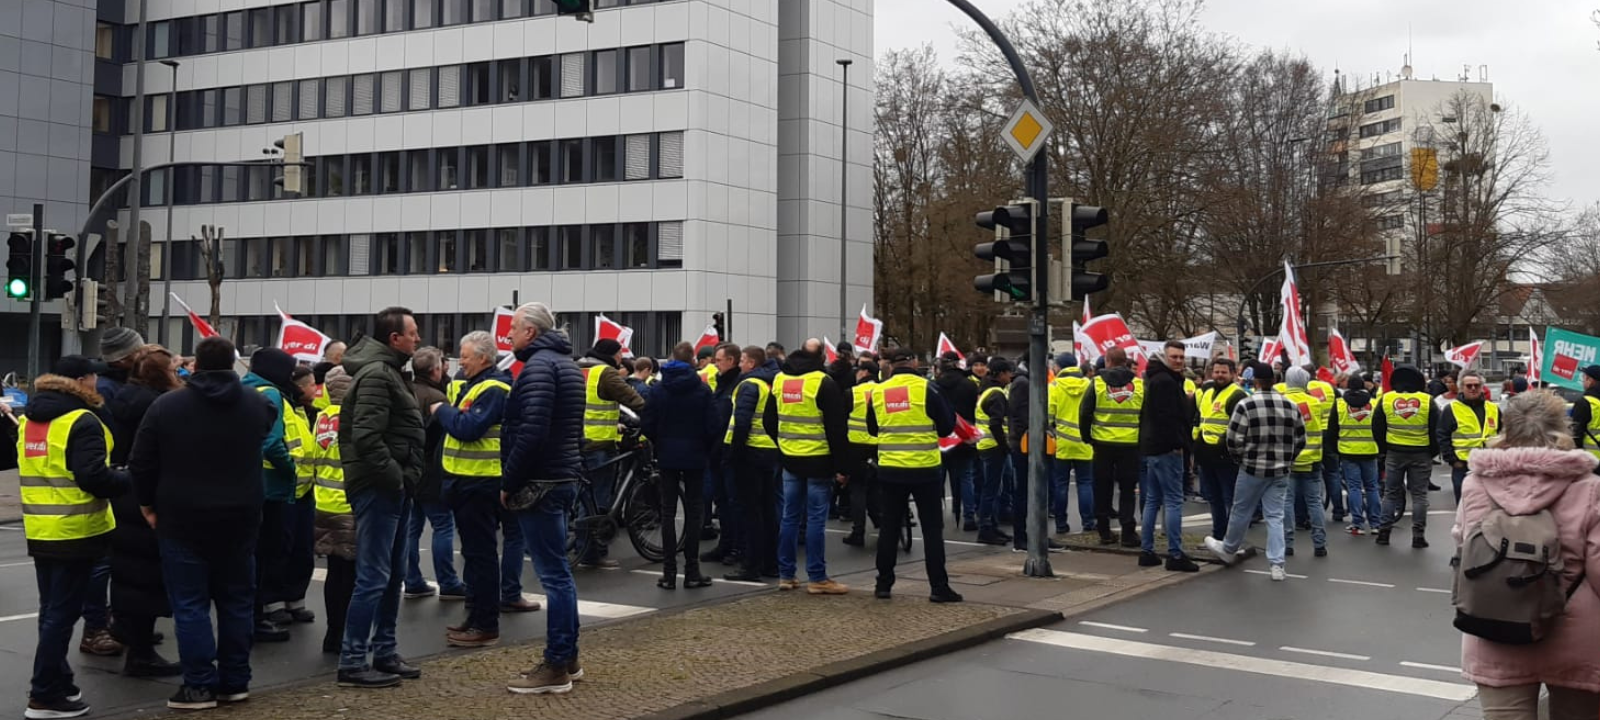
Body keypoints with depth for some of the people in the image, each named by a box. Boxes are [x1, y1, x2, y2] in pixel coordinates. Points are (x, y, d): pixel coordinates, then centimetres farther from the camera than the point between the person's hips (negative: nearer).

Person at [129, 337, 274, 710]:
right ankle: (235, 681, 16)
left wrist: (147, 504, 11)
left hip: (183, 518, -3)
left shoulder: (166, 405, -6)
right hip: (240, 518, 3)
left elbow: (141, 463, -3)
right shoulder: (257, 403, 1)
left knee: (190, 603, 3)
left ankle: (200, 685, 1)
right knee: (237, 600, 12)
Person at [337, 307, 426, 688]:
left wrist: (405, 478, 14)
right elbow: (366, 437, -25)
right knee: (373, 577, -7)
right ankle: (352, 663, -2)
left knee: (392, 575, 16)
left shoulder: (388, 371, 18)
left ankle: (385, 654, 24)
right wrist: (395, 477, -18)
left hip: (392, 488, 11)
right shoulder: (376, 374, -16)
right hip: (379, 488, -11)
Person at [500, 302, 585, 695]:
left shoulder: (539, 365, -14)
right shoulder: (567, 363, 18)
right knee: (558, 570, 15)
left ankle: (556, 667, -2)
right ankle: (568, 657, 23)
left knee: (552, 573, -7)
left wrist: (509, 482, -16)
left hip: (541, 481, -10)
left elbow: (532, 430, -23)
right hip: (563, 476, 10)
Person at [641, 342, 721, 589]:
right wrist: (708, 450, 8)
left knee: (668, 512, 5)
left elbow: (646, 425, -3)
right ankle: (692, 571, 5)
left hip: (667, 457, 1)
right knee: (693, 512, 4)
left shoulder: (657, 390, -2)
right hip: (695, 457, -1)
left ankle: (669, 573, 3)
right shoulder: (703, 390, -7)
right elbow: (713, 425, -8)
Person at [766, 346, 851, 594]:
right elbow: (836, 428, -13)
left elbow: (770, 422, 14)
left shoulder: (779, 380, 7)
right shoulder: (824, 383, -12)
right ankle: (817, 578, 0)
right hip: (818, 461, -5)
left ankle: (785, 574, 15)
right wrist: (840, 466, -9)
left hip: (790, 460, 6)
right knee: (816, 518, -2)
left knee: (790, 516, 11)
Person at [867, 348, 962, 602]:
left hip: (890, 469, 3)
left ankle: (883, 584, 17)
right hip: (924, 469, -3)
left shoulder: (878, 392, -1)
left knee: (890, 526, 13)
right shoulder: (925, 388, -11)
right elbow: (946, 426, -4)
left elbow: (873, 429, 14)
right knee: (932, 527, 5)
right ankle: (938, 587, 5)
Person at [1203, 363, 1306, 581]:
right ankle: (1276, 565, 2)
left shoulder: (1246, 405, -13)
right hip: (1280, 471, 4)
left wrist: (1240, 459, 7)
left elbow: (1234, 440, -12)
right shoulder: (1290, 406, 2)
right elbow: (1300, 440, 8)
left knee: (1241, 511, 14)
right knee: (1275, 516, 6)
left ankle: (1229, 549, 34)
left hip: (1252, 469, -3)